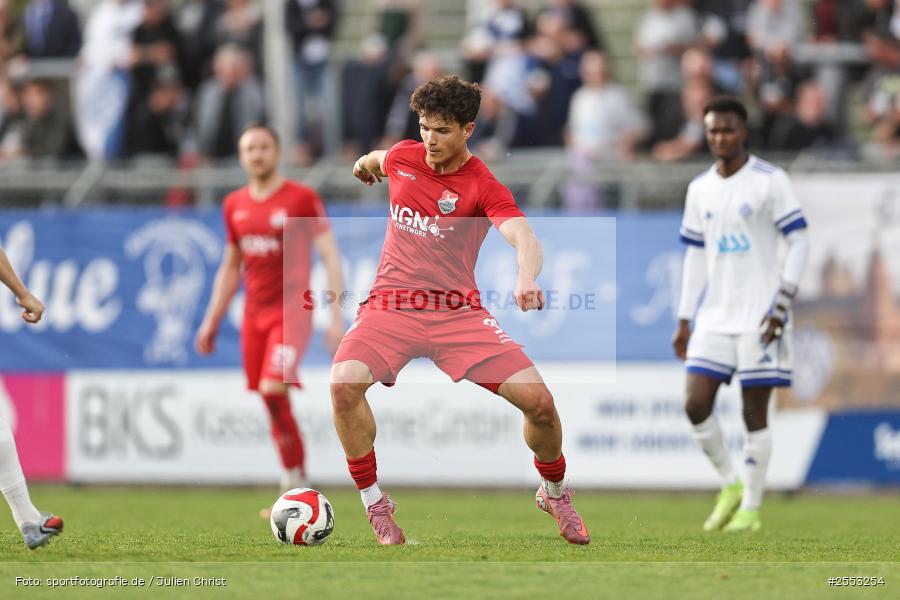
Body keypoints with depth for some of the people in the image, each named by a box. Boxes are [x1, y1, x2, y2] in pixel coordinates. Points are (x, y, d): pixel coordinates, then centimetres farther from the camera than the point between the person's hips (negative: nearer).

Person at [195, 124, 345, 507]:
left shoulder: (302, 199, -5)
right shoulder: (235, 205, 11)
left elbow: (330, 257, -6)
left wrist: (336, 317, -13)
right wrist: (211, 322, 18)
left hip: (292, 310, -6)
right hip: (254, 314, 6)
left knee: (273, 390, -20)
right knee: (271, 402, 3)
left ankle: (296, 477, -9)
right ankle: (295, 485, 11)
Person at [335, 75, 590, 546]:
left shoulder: (484, 187, -8)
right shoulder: (403, 157, 5)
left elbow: (523, 238, -26)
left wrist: (527, 279, -47)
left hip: (458, 312, -2)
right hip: (391, 306, 2)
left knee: (538, 400, -14)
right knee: (344, 383, -27)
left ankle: (555, 493, 18)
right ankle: (375, 503, -8)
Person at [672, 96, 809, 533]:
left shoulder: (770, 182, -6)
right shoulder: (700, 190, 11)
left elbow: (799, 242, -7)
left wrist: (783, 301, -16)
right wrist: (684, 320, 12)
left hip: (760, 316, -5)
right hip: (715, 316, 5)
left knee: (755, 411, -3)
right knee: (695, 404, -5)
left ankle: (750, 508, 4)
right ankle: (730, 485, 15)